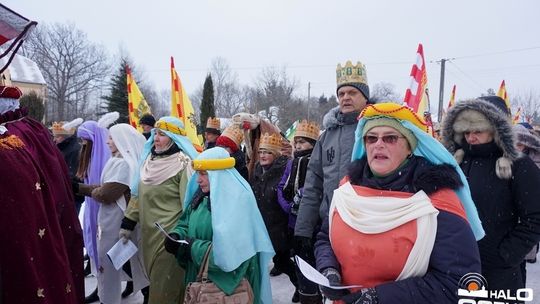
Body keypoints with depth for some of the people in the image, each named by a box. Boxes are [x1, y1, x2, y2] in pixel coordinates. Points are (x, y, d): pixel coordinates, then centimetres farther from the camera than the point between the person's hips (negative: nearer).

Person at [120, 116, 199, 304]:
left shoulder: (183, 164, -15)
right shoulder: (149, 160, 9)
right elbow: (138, 195, 16)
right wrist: (128, 223, 14)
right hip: (149, 233, 7)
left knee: (165, 288, 2)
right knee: (155, 283, 19)